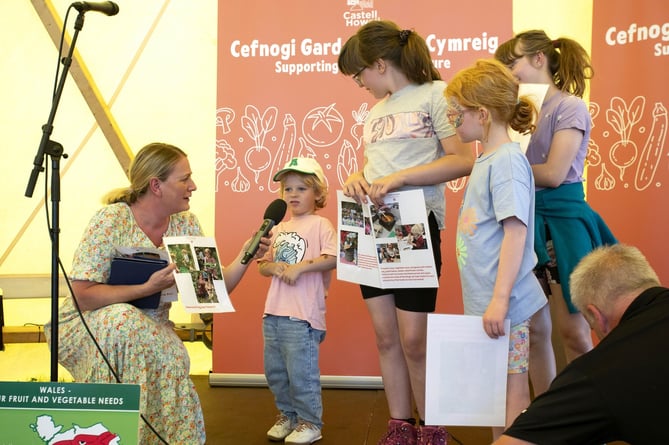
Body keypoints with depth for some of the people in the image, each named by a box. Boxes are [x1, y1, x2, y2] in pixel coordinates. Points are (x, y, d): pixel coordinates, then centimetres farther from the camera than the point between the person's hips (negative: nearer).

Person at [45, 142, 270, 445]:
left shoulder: (186, 225, -2)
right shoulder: (112, 220, -18)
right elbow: (82, 296, -21)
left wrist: (245, 257, -15)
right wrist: (148, 288, -30)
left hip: (150, 331, 3)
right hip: (87, 328, -3)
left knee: (173, 361, -30)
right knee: (125, 320, -36)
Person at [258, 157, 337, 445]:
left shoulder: (320, 225, -5)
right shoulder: (279, 229, 15)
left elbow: (333, 258, -18)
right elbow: (263, 265, 16)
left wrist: (299, 267, -20)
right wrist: (274, 267, -6)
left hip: (303, 315, -7)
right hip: (273, 313, 7)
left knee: (301, 371, -3)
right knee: (275, 370, 14)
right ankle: (287, 415, 32)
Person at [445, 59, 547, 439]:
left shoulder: (507, 160, -16)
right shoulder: (487, 159, 12)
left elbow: (516, 231, -22)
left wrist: (499, 299, -24)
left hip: (504, 302, -9)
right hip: (485, 298, 9)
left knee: (512, 391, 1)